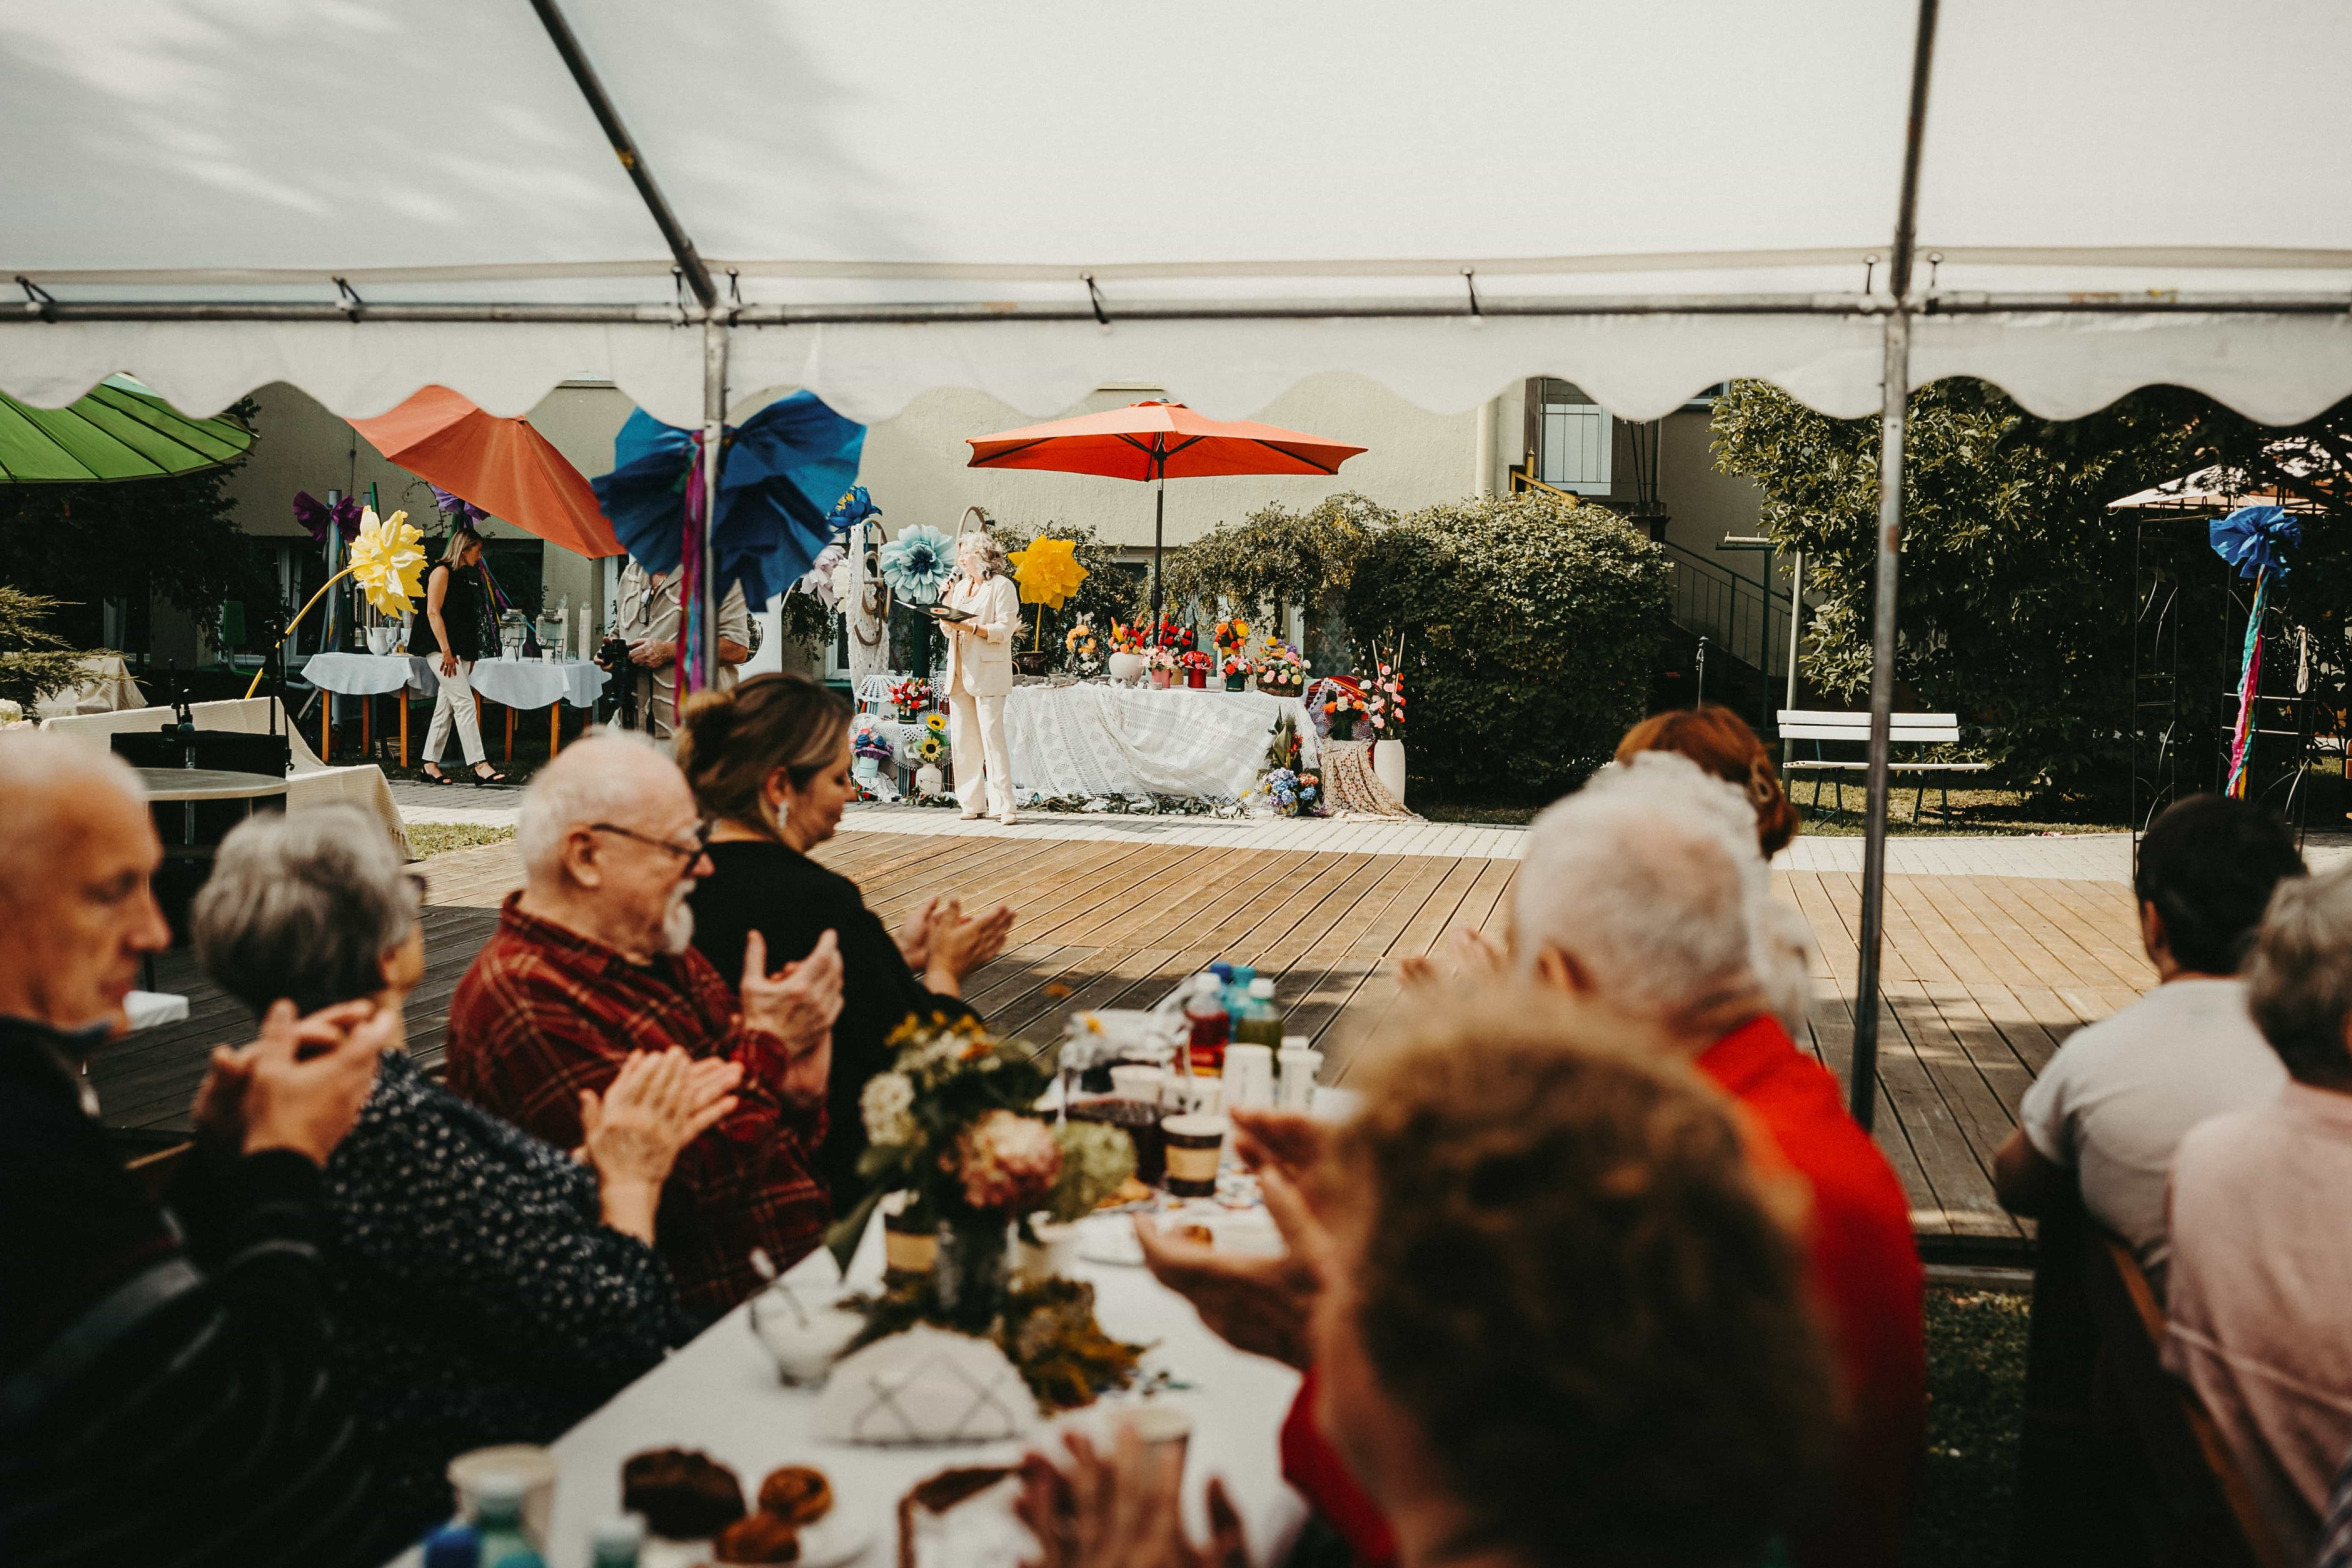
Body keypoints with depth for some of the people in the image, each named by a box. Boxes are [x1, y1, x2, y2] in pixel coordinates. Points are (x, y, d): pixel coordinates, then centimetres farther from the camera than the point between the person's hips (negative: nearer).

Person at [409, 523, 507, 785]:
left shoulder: (466, 576, 18)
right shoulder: (442, 571, -8)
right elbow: (433, 611, -14)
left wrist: (470, 655, 18)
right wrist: (446, 651, -20)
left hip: (459, 650, 9)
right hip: (441, 648, -9)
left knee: (445, 707, 9)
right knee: (465, 703, -14)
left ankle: (430, 763, 13)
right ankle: (479, 765, -19)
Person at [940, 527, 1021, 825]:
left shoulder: (1002, 586, -3)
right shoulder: (961, 586, 18)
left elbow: (1004, 630, -11)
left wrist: (969, 627, -21)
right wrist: (947, 602, 6)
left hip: (988, 672, -7)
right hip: (959, 672, 7)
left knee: (992, 738, -12)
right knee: (962, 741, 3)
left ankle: (1005, 806, -10)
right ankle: (973, 803, 9)